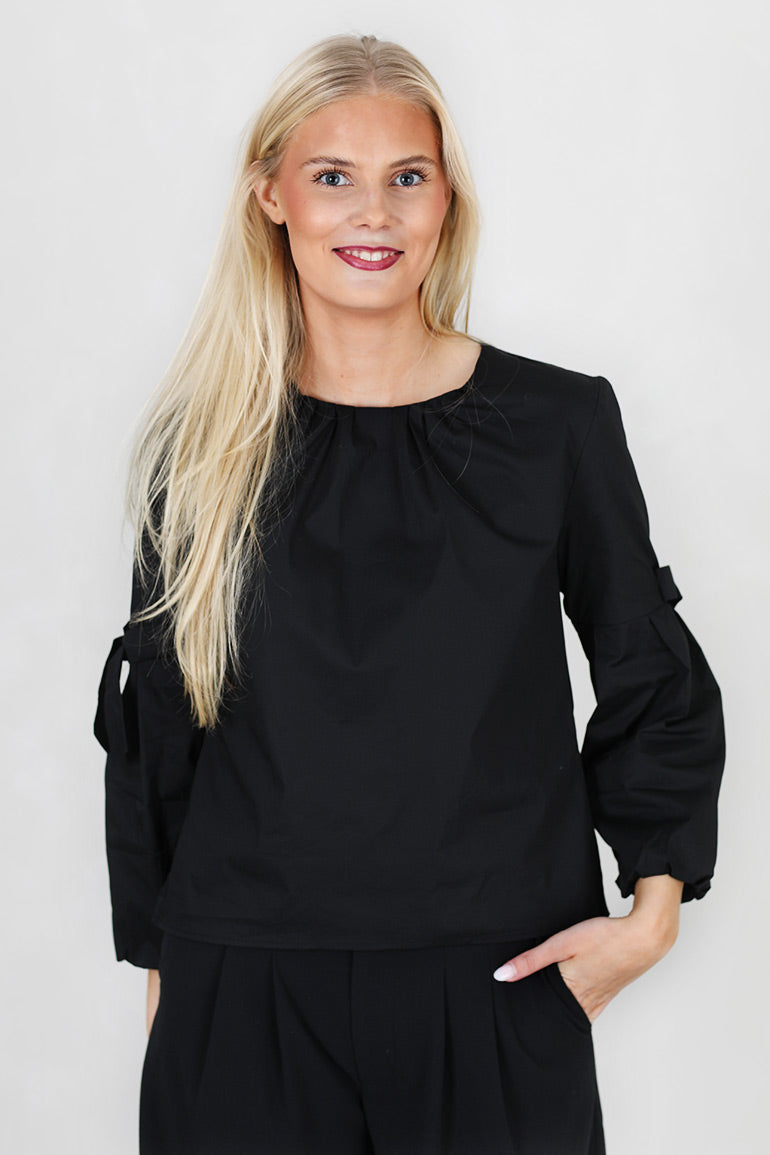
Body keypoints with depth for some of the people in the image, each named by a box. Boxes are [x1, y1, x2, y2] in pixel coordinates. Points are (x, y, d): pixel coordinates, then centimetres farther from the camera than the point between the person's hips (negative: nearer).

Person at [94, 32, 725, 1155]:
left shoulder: (560, 422, -1)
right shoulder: (203, 440, 2)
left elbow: (656, 691, 6)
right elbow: (153, 726, 9)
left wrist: (654, 906, -5)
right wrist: (160, 965, 10)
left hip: (498, 984, 0)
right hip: (246, 994, 1)